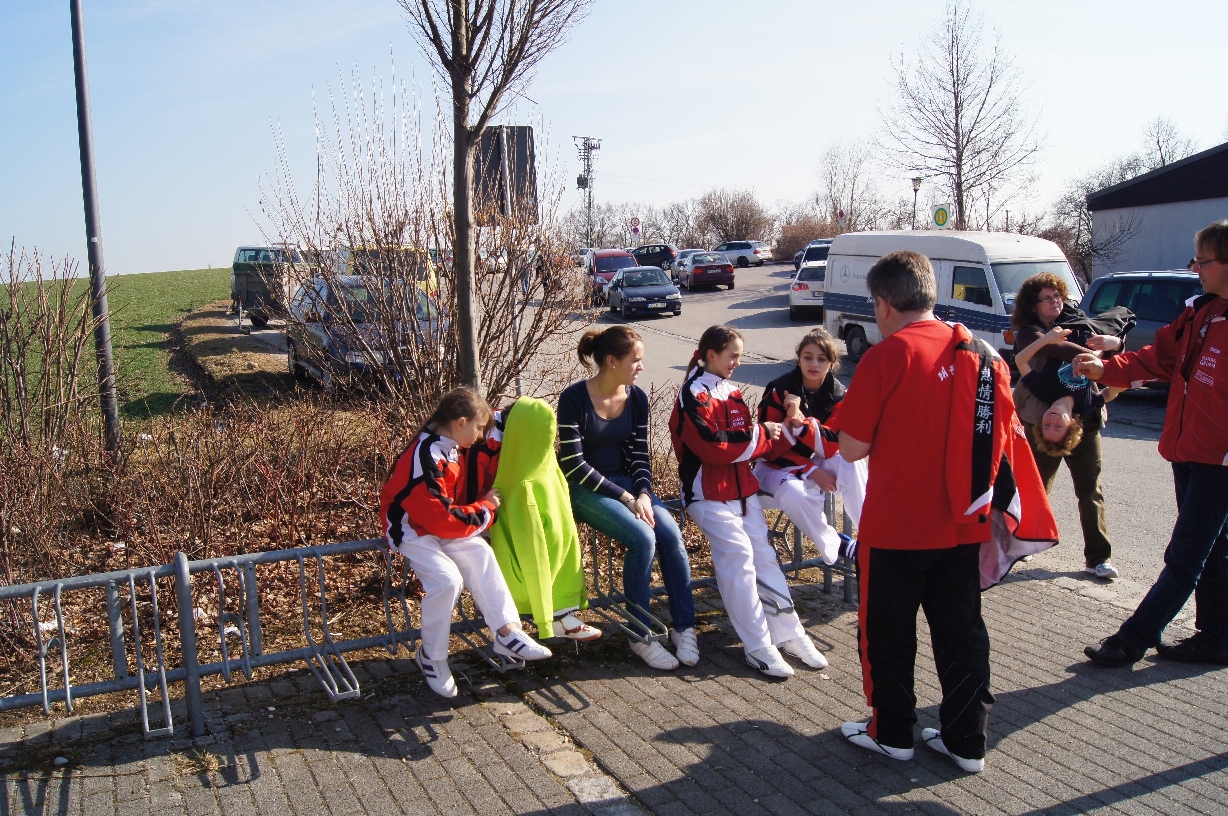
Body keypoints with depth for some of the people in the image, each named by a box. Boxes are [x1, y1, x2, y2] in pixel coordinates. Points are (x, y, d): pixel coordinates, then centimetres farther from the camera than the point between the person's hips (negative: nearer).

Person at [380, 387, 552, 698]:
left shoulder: (451, 447, 1)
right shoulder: (426, 459, -28)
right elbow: (441, 518, -25)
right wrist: (485, 509, -13)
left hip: (441, 524, 8)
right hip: (412, 528, -8)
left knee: (480, 554, -16)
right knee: (447, 579, -25)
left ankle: (505, 630, -15)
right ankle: (431, 657, -6)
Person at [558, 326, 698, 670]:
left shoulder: (637, 397, 2)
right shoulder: (574, 398, -15)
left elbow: (639, 454, 6)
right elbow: (573, 465, -17)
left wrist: (643, 494, -14)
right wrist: (626, 498, -20)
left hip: (624, 480, 5)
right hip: (584, 489, -5)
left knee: (671, 533, -21)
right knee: (643, 538, -27)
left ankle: (684, 627, -8)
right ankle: (641, 636, -12)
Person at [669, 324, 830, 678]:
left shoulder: (731, 393, 16)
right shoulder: (693, 395, -9)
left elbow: (755, 445, 13)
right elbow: (713, 446, -19)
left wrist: (787, 433, -3)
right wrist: (758, 433, -9)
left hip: (742, 488, 7)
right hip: (709, 493, -7)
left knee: (764, 554, 4)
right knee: (738, 558, -14)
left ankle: (788, 633, 11)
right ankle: (758, 647, -9)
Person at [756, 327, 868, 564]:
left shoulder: (838, 395, -8)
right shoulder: (778, 390, -16)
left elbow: (831, 446, -21)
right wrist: (811, 471, -23)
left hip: (818, 463, 3)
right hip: (778, 465, -3)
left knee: (852, 465, -29)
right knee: (794, 493, -37)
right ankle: (834, 547, -14)